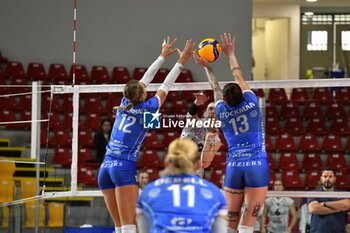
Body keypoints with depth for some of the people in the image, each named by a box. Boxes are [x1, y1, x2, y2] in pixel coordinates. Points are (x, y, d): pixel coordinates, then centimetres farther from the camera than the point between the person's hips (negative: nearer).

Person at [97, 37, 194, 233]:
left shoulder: (125, 104, 11)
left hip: (105, 167, 6)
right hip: (124, 167, -6)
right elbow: (166, 87, 6)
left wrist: (163, 56, 30)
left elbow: (145, 79, 21)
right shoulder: (146, 109, -2)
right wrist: (181, 63, 13)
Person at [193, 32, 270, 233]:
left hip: (233, 168, 2)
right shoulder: (251, 103, -2)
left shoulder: (221, 112, 3)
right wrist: (231, 53, 27)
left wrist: (207, 67, 38)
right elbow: (239, 78, 13)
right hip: (257, 166, -2)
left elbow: (216, 88, 22)